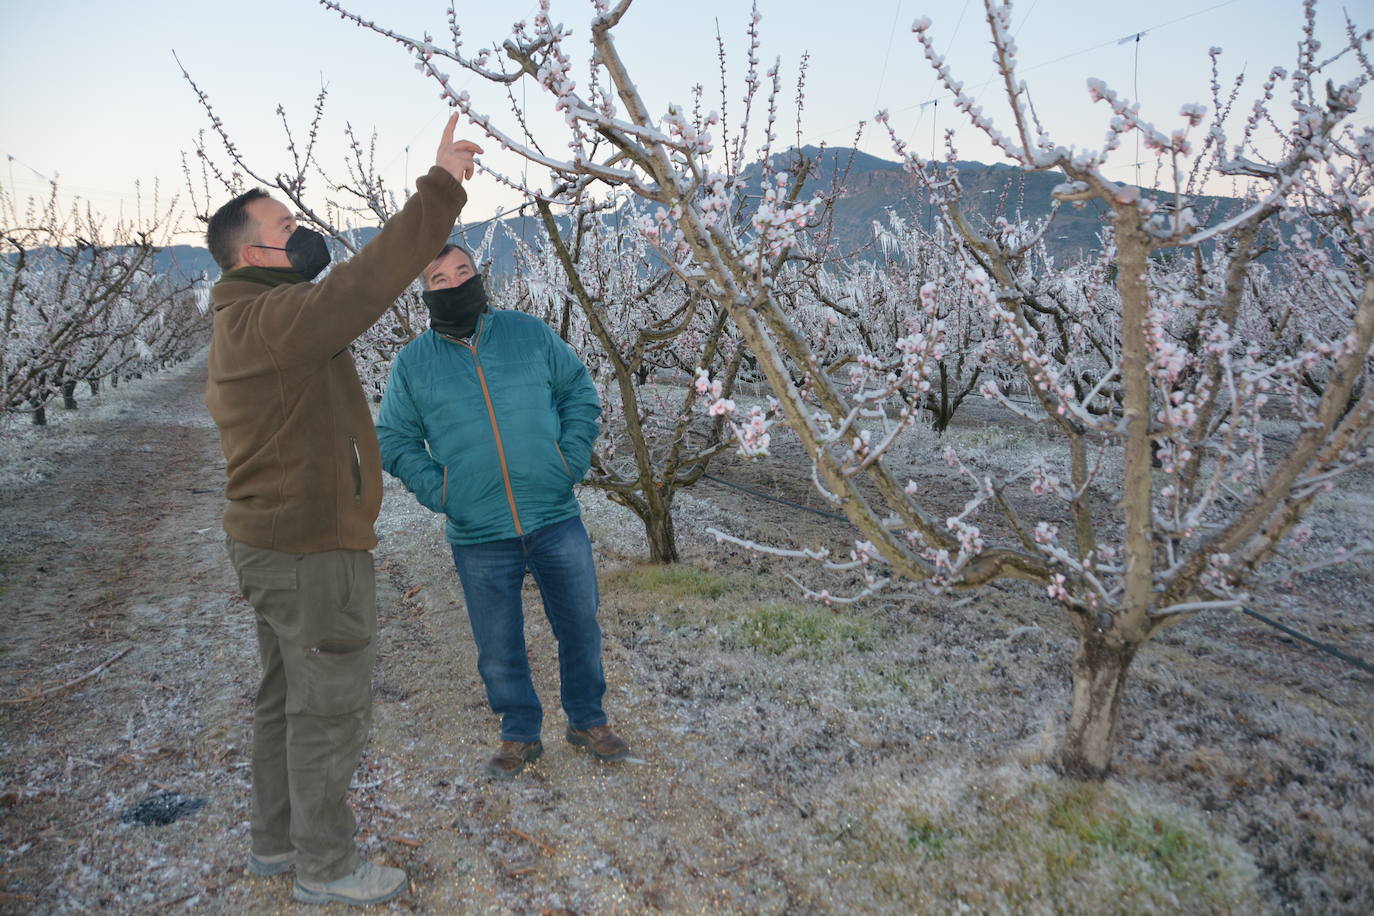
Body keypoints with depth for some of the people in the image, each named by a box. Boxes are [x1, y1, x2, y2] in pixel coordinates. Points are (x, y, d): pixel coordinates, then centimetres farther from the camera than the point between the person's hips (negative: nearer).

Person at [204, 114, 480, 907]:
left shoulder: (245, 328, 12)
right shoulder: (273, 322, -21)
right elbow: (368, 281, -31)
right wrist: (441, 189, -29)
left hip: (274, 539, 10)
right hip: (313, 551, -10)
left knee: (288, 695, 20)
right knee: (331, 706, 4)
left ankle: (279, 839, 36)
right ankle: (326, 866, 20)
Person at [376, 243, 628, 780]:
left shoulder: (530, 333, 3)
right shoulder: (412, 362, 2)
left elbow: (580, 393, 8)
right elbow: (395, 441, 7)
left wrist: (571, 459, -3)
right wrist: (436, 490, -6)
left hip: (557, 520, 1)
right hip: (479, 538, 0)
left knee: (580, 628, 13)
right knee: (498, 648, 11)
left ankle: (587, 720, 35)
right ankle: (520, 734, 34)